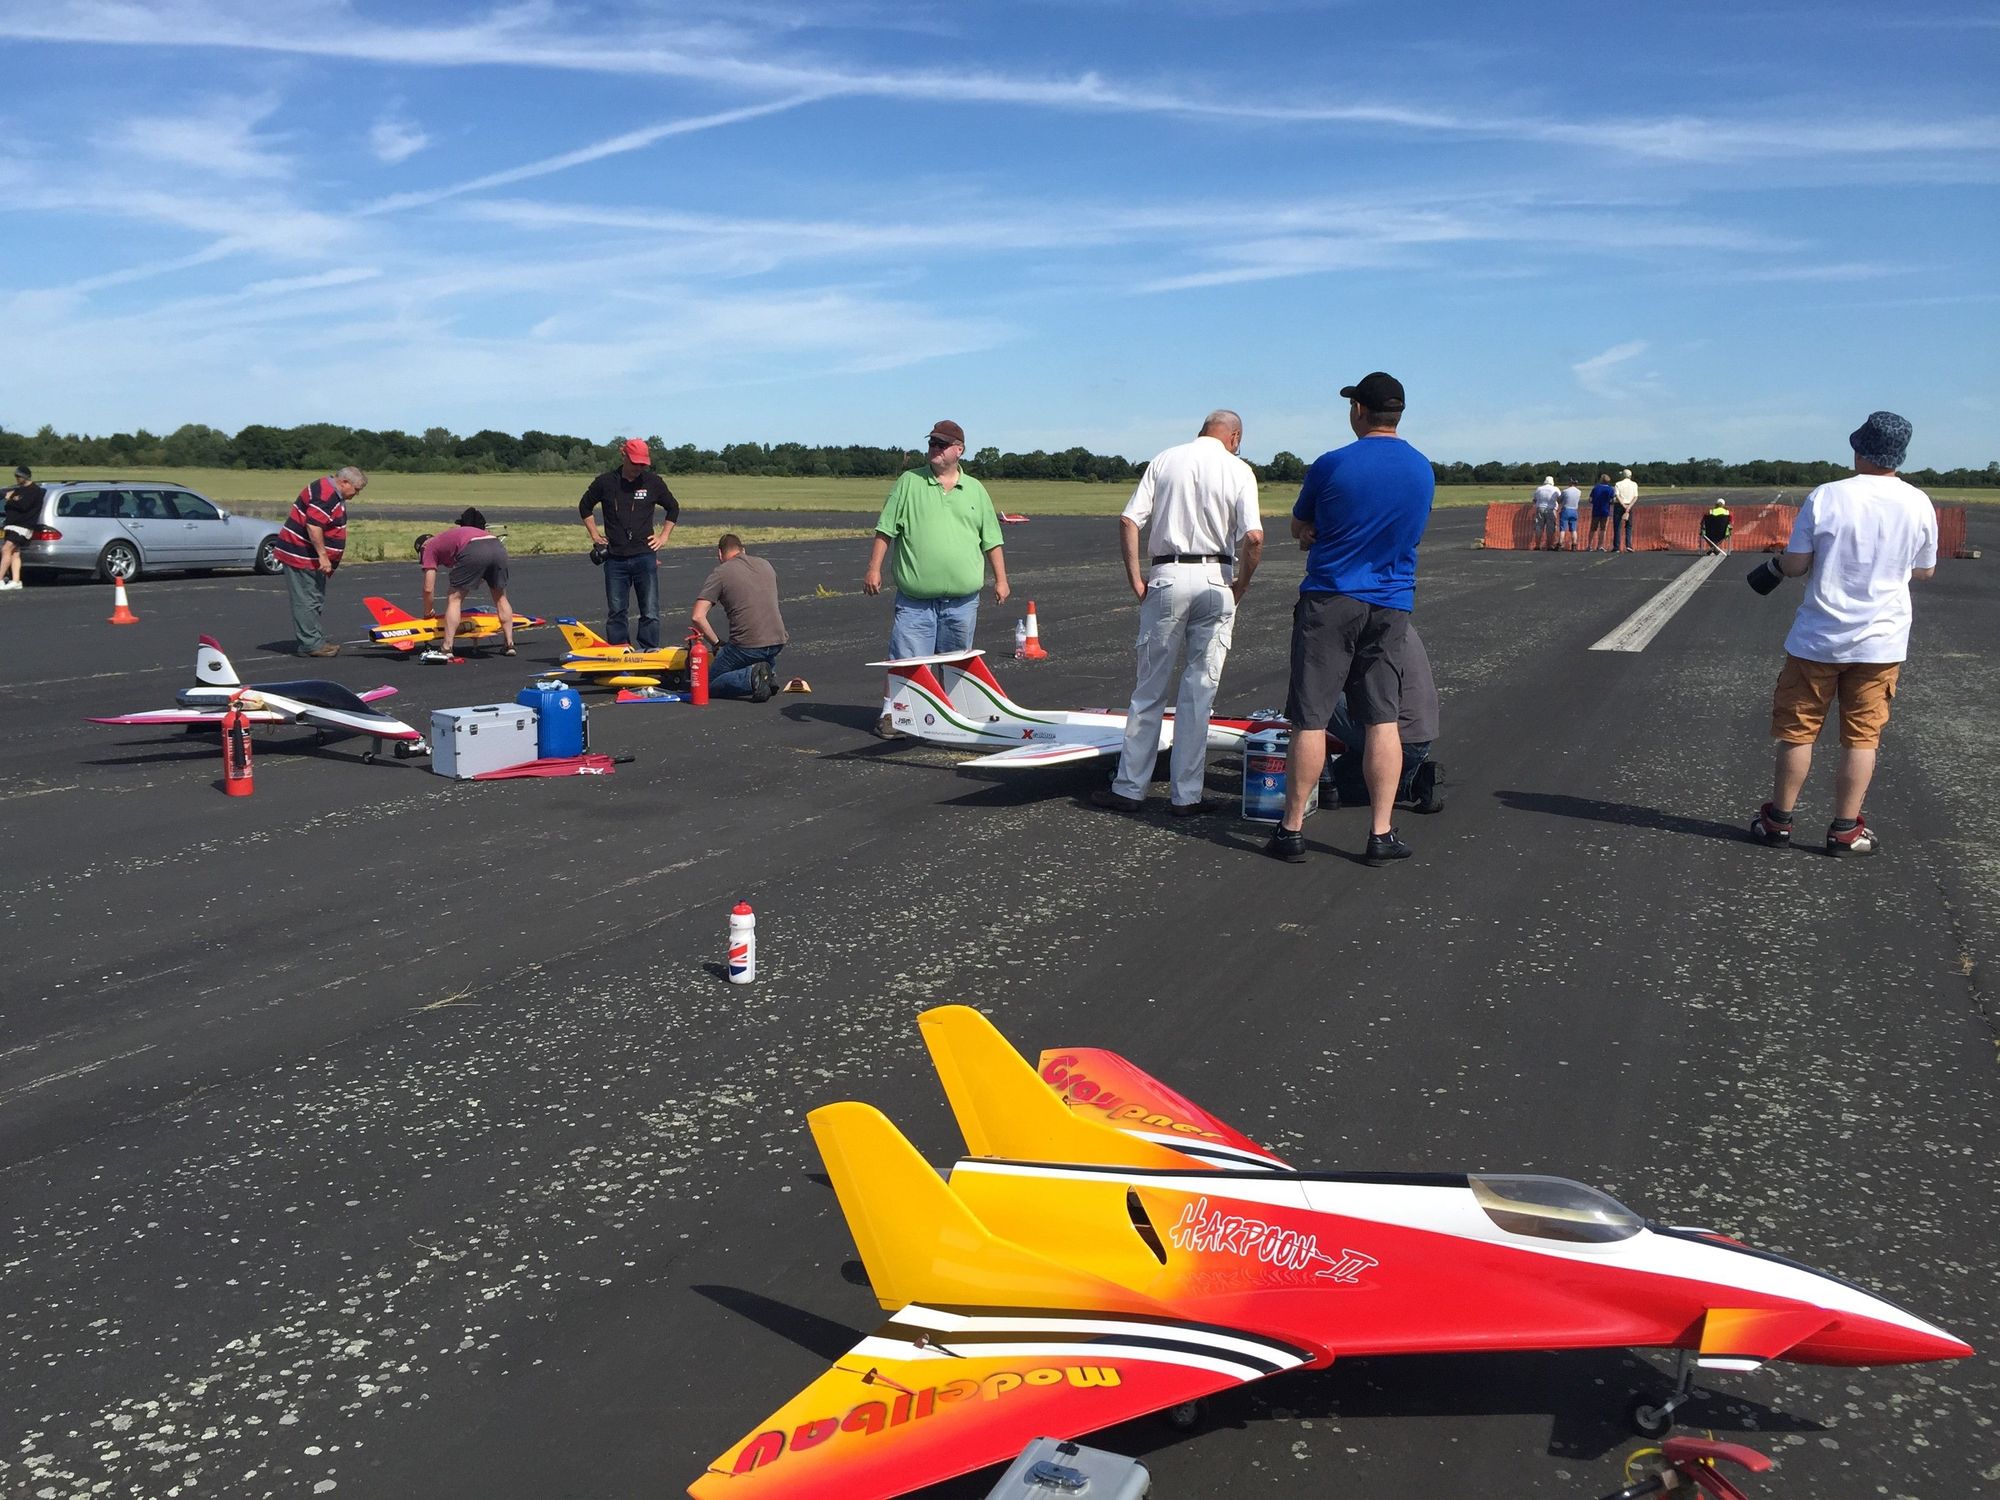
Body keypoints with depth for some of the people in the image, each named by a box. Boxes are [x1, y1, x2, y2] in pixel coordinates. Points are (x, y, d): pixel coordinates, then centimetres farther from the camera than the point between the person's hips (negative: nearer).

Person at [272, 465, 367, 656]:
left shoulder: (333, 495, 16)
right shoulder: (325, 494, -20)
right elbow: (313, 526, -28)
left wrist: (324, 557, 28)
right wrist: (323, 555, -27)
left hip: (313, 559, 11)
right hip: (301, 556, -11)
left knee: (316, 602, 14)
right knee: (307, 601, -8)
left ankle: (312, 641, 20)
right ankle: (310, 644, -7)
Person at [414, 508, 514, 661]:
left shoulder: (429, 548, 21)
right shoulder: (446, 537, 42)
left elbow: (429, 588, 16)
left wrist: (428, 612, 33)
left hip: (474, 551, -6)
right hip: (498, 546, 6)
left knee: (453, 599, 5)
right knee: (500, 598, 23)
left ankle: (446, 650, -2)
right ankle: (509, 644, 23)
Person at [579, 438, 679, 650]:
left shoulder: (653, 482, 3)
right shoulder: (605, 482, 2)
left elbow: (673, 508, 18)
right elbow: (585, 507, 18)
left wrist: (663, 536, 10)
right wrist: (594, 535, 11)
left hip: (644, 557, -1)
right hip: (615, 559, 1)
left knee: (650, 612, -5)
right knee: (616, 612, 5)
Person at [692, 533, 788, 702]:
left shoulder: (718, 575, 1)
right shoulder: (765, 565, 17)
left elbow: (698, 617, -8)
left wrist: (717, 643, 6)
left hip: (747, 647, -5)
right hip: (778, 641, 5)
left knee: (708, 685, 14)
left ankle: (751, 676, -14)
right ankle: (767, 675, 18)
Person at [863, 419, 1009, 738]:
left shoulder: (975, 490, 12)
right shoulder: (909, 483, 5)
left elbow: (991, 541, 14)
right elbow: (885, 530, 4)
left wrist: (1000, 579, 9)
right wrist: (873, 568, -4)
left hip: (962, 599, 2)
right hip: (915, 599, -2)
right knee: (904, 658, -3)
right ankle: (890, 712, 6)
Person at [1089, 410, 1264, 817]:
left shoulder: (1165, 460, 7)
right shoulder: (1238, 470, 1)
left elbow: (1129, 520, -2)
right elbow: (1253, 536, -12)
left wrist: (1135, 580, 3)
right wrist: (1239, 588, 1)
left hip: (1167, 577, 1)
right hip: (1216, 580, -1)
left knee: (1150, 690, 9)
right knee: (1199, 691, 5)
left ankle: (1129, 787, 13)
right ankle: (1185, 795, 9)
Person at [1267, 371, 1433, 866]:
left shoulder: (1331, 466, -9)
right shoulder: (1424, 470, 8)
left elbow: (1299, 531, 2)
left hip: (1329, 600, -4)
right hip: (1391, 606, 4)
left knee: (1310, 719, 1)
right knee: (1382, 719, 6)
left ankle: (1292, 829, 7)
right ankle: (1381, 834, 7)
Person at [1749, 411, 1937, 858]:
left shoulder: (1825, 497, -11)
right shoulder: (1919, 504, -3)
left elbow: (1795, 564, -9)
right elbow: (1925, 570, 10)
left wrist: (1774, 565, 13)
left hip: (1817, 639, -1)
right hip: (1881, 643, 2)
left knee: (1797, 730, 9)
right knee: (1862, 736, 8)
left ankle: (1778, 819, 18)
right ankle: (1845, 830, 11)